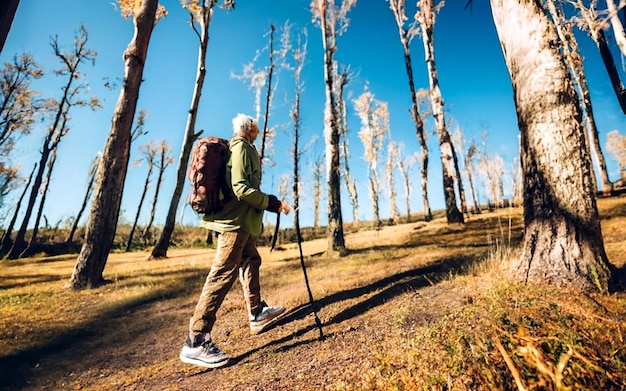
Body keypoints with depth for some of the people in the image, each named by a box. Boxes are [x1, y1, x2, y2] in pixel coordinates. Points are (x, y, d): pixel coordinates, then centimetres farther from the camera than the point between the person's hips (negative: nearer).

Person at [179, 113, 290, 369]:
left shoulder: (240, 147, 20)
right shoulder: (241, 146, -10)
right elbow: (241, 188, -21)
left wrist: (268, 203, 22)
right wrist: (273, 203, -16)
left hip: (241, 221, 11)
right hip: (235, 221, -11)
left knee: (251, 262, 18)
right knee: (223, 274, -10)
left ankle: (257, 313, 33)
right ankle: (196, 341, -4)